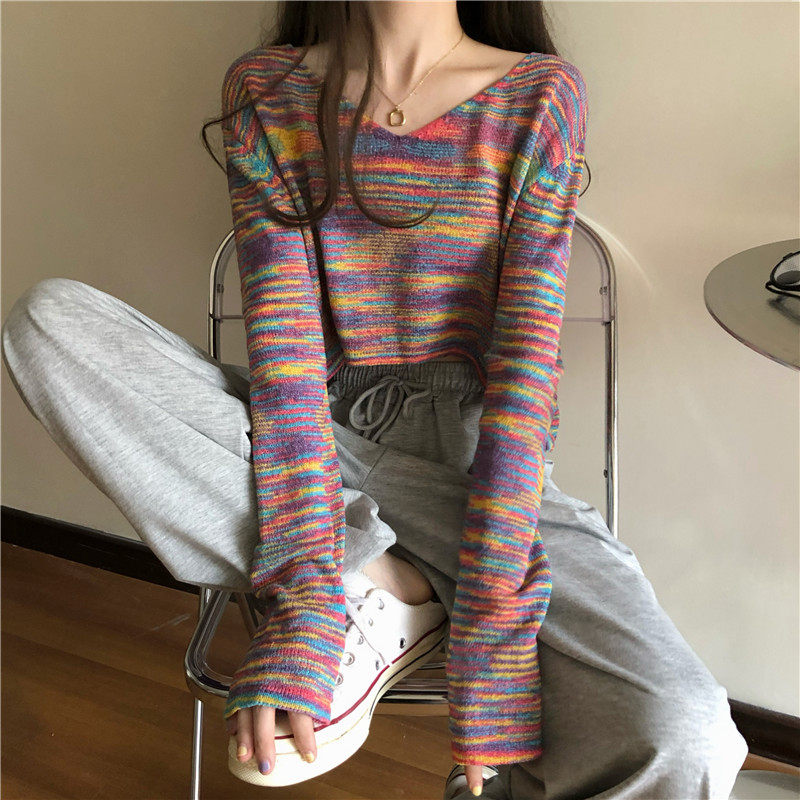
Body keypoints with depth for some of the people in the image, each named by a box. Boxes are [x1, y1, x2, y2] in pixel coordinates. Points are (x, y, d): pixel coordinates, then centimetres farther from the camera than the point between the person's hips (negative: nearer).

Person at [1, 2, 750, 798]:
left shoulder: (541, 94, -4)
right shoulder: (263, 90, 0)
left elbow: (525, 370, -13)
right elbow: (283, 343, -11)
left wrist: (491, 640, -19)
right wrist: (307, 590, -21)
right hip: (317, 432, 3)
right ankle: (373, 586, -18)